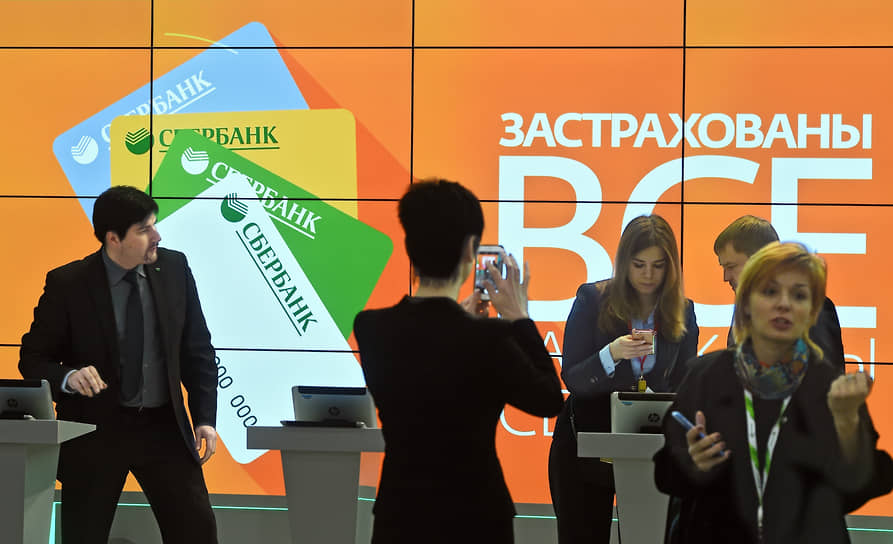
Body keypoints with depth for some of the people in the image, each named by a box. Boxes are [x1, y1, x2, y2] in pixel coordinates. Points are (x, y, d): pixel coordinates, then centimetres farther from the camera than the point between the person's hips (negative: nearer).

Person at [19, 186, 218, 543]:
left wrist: (204, 417, 0)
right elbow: (33, 359, -4)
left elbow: (197, 349, 6)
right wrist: (68, 377, -26)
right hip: (95, 430, -2)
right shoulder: (67, 284, -11)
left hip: (164, 428, 2)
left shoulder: (173, 268, -1)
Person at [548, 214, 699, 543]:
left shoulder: (683, 313, 2)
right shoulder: (592, 299, -6)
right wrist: (611, 354, -27)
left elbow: (683, 387, 7)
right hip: (585, 446, -2)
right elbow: (572, 379, -9)